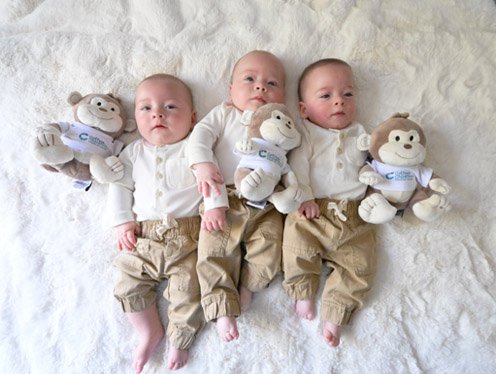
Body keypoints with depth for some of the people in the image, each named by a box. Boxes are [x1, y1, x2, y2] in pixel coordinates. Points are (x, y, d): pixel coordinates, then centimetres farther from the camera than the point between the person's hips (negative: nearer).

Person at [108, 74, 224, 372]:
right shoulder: (135, 151, 13)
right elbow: (120, 186, 12)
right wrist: (123, 222, 3)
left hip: (188, 235, -4)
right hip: (143, 236, 4)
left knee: (188, 288, -6)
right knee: (130, 284, 7)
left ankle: (180, 340, 18)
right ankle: (150, 333, 26)